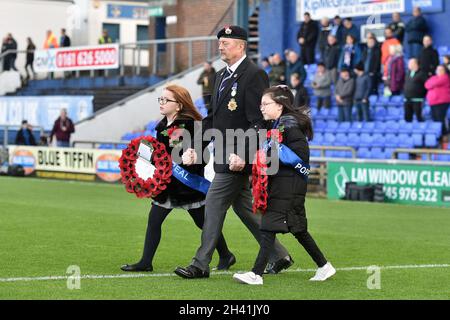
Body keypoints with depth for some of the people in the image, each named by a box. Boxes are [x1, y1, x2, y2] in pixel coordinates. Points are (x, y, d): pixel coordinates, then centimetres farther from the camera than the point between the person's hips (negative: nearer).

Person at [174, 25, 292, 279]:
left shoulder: (255, 75, -13)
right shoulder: (223, 76, 16)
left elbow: (258, 121, -19)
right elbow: (213, 118, 19)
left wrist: (242, 154, -25)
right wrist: (196, 147, 9)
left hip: (239, 157, -10)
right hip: (226, 155, 10)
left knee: (214, 205, -7)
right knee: (244, 206, 14)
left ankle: (201, 265, 0)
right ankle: (279, 256, 23)